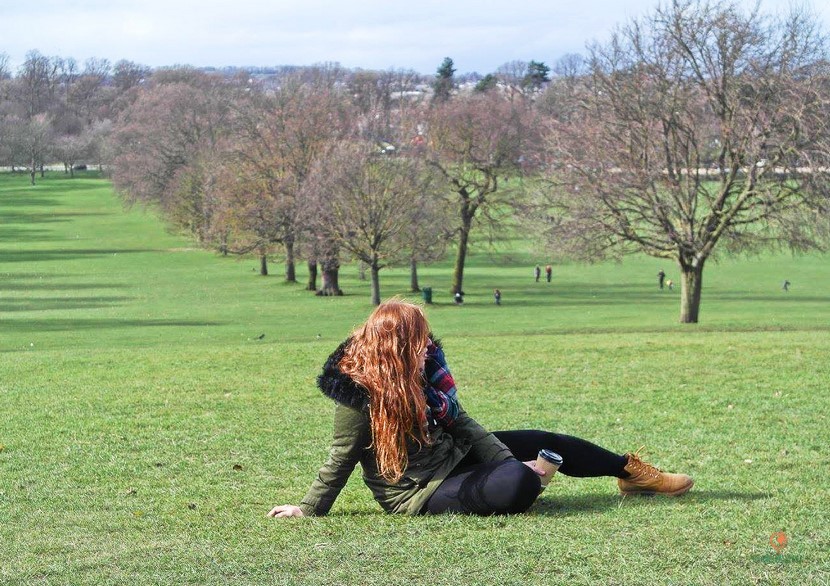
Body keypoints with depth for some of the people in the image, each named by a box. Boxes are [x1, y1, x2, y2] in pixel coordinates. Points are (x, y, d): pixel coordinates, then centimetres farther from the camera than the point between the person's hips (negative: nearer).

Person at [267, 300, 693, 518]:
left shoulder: (419, 371, -1)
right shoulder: (358, 393, -25)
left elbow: (458, 421, 3)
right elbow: (341, 458, -15)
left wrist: (507, 460, -4)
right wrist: (308, 509, -12)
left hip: (451, 455, 9)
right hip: (420, 492, -9)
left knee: (539, 442, 8)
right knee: (520, 483, -30)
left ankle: (633, 473, 24)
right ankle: (534, 477, 8)